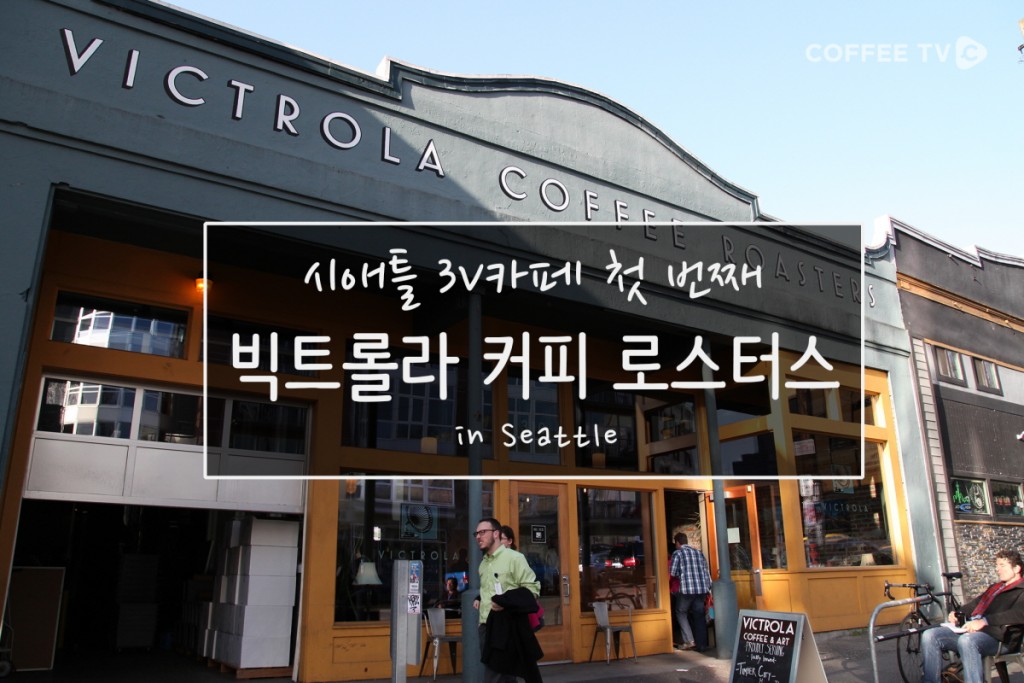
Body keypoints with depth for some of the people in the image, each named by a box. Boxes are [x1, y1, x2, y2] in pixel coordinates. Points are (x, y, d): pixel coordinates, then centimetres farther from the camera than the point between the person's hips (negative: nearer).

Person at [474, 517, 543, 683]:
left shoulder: (514, 557, -8)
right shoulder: (483, 563, 14)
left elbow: (532, 588, -12)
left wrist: (506, 602, -21)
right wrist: (479, 600, 10)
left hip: (505, 628, -7)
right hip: (486, 626, 7)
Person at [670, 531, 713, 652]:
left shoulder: (677, 553, 1)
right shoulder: (699, 552, 16)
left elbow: (672, 573, -2)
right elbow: (706, 572, 14)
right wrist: (709, 589, 18)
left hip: (686, 589, -5)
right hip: (702, 589, 5)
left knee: (681, 613, 12)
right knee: (699, 616, 11)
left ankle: (689, 641, 3)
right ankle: (702, 645, 9)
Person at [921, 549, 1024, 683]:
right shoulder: (994, 587, 32)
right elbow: (975, 604, 37)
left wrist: (984, 621, -26)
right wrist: (956, 614, 15)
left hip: (993, 636, -8)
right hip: (970, 630, 8)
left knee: (966, 640, -41)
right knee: (929, 636, -15)